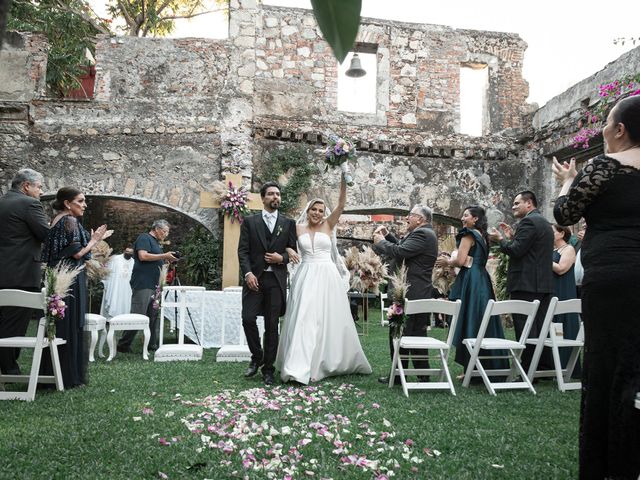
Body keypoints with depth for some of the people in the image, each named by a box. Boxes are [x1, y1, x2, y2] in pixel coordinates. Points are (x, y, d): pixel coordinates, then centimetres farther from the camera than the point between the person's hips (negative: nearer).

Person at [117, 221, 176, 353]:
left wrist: (167, 260, 12)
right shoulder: (144, 238, -5)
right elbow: (143, 256, -19)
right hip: (142, 284, -10)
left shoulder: (156, 242, 23)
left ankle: (152, 344, 15)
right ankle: (123, 345, -2)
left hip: (153, 285, 10)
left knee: (153, 316, 10)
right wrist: (164, 256, -15)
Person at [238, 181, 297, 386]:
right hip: (255, 278, 0)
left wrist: (282, 258, -9)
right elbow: (243, 250, 1)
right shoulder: (250, 221, 7)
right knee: (248, 319, -9)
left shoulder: (288, 223, 10)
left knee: (272, 325, 3)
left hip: (276, 279, 0)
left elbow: (293, 250, 12)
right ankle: (257, 356, 16)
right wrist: (248, 273, -12)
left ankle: (268, 369, 13)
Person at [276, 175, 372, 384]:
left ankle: (324, 363, 14)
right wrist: (288, 250, -16)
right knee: (304, 319, -3)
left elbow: (341, 205, -2)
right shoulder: (298, 229, 8)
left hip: (327, 278, 0)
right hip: (306, 278, 0)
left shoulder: (328, 226, 7)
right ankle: (300, 366, -1)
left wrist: (343, 181, -12)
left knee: (327, 319, 2)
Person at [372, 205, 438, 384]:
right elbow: (403, 248, 19)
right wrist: (388, 236, 9)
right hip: (419, 294, 10)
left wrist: (380, 241, -9)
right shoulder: (425, 233, 18)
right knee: (417, 334, 16)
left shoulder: (422, 234, -16)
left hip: (410, 294, -10)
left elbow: (400, 252, -24)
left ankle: (398, 375, 5)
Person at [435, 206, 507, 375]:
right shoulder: (483, 236, 17)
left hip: (470, 282, -9)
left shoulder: (468, 234, -8)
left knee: (469, 322, -4)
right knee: (483, 322, 11)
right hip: (483, 281, 9)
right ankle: (490, 366, 16)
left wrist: (447, 262, 3)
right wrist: (450, 261, 20)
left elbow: (461, 261, -15)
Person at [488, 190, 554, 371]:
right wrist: (512, 237, 17)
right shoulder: (544, 222, 21)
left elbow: (516, 251, -18)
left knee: (525, 330, -7)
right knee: (541, 328, 13)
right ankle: (545, 368, 19)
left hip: (526, 284, -10)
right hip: (544, 284, 10)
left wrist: (501, 239, -2)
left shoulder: (528, 221, -11)